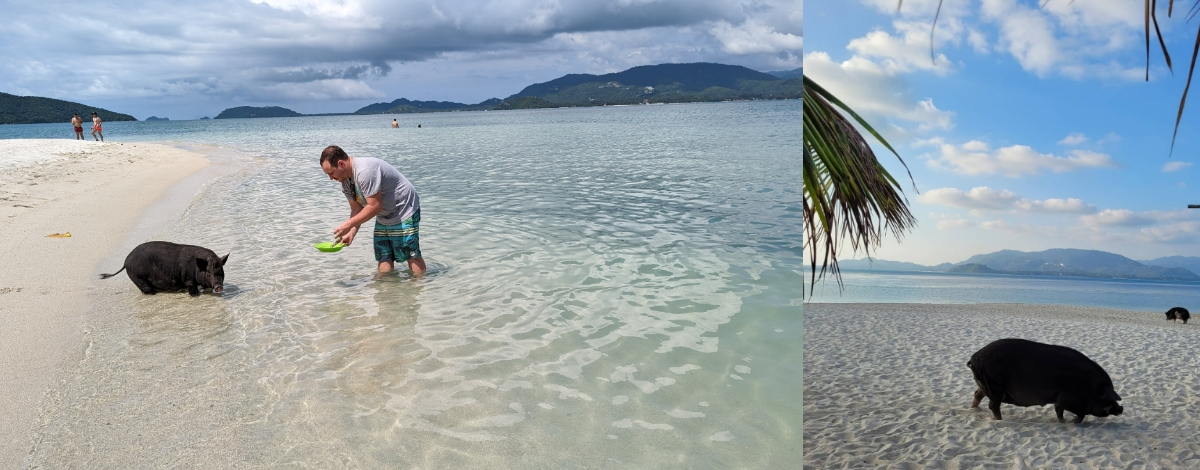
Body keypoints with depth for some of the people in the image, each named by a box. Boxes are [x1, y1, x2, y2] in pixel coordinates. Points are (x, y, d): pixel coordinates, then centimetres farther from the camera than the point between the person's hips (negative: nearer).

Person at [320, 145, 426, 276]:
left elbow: (375, 206, -30)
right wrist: (351, 233, -11)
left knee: (411, 254, -6)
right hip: (384, 218, 10)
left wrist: (348, 225, -25)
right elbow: (357, 210, 4)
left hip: (404, 211, -9)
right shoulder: (346, 180, 2)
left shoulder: (364, 172, -30)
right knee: (384, 257, 6)